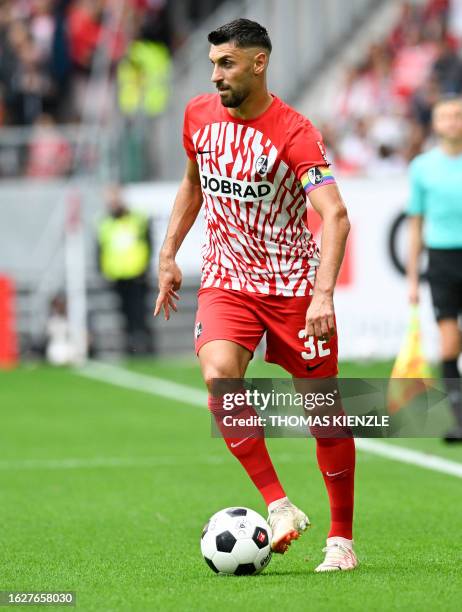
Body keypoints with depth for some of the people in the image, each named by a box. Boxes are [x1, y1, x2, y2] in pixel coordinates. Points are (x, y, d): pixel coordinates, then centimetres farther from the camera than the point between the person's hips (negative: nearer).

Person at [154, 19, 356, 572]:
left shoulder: (294, 133, -17)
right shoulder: (199, 116, 1)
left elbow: (335, 216, -25)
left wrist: (323, 294, -37)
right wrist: (168, 255, 15)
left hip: (295, 284, -3)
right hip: (226, 281, 4)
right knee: (218, 376, -25)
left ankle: (342, 537, 17)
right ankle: (279, 507, -17)